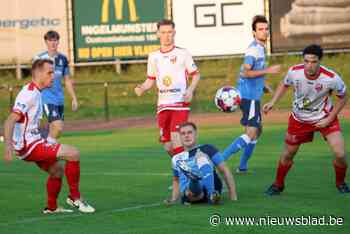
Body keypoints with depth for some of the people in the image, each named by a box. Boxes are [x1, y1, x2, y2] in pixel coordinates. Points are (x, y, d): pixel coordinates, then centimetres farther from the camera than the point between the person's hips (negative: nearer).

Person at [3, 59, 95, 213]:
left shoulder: (36, 92, 12)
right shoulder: (29, 93, -18)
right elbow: (10, 121, -27)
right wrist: (8, 146, -38)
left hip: (32, 143, 10)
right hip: (28, 146, -10)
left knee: (57, 170, 21)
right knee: (74, 153, -15)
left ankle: (51, 208, 34)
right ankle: (75, 197, -2)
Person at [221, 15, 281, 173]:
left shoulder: (260, 48, 16)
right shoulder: (253, 49, -16)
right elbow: (245, 72, -24)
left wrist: (263, 86, 18)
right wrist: (268, 70, -24)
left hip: (253, 96, 10)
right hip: (249, 96, -10)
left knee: (257, 130, 16)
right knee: (251, 133, -15)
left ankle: (242, 166, 18)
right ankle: (221, 158, -18)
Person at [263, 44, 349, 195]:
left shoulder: (332, 78, -30)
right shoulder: (294, 72, -24)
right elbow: (284, 85, 2)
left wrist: (329, 119, -13)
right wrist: (273, 102, -10)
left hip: (324, 118, -2)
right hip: (299, 119, 2)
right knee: (287, 154, 11)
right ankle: (278, 185, 37)